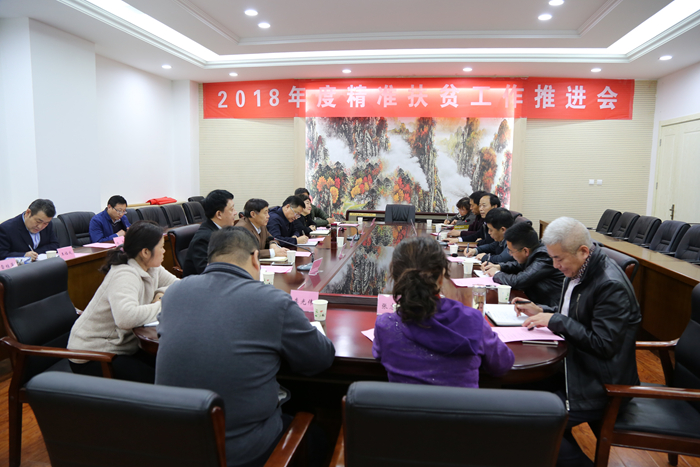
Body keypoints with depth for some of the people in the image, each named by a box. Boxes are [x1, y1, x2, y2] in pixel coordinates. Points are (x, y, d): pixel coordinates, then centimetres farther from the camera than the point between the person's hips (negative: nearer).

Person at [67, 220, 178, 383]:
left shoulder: (151, 268, 0)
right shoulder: (124, 275, -27)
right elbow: (126, 318, -44)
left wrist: (162, 294, -11)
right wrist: (161, 306, -29)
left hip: (121, 345, 8)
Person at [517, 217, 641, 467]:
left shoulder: (611, 286, -24)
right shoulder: (577, 272, 3)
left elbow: (604, 345, -25)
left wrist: (556, 320, -22)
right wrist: (541, 311, 1)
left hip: (600, 384, -9)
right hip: (576, 365, 9)